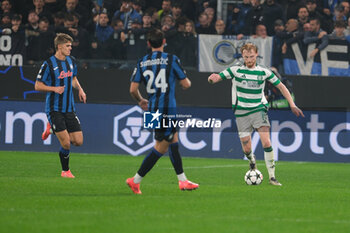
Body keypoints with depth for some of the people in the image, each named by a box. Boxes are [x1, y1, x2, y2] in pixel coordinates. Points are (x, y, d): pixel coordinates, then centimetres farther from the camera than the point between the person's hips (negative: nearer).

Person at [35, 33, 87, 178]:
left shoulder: (71, 61, 8)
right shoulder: (49, 64, -11)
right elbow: (38, 86, -6)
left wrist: (80, 89, 5)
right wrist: (54, 89, -21)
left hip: (69, 109, 6)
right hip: (54, 110, -6)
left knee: (78, 141, 0)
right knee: (66, 143, -12)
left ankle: (53, 129, 22)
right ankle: (65, 171, 9)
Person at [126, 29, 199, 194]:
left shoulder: (142, 63, 5)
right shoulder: (171, 60, -6)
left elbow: (133, 89, 3)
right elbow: (185, 84, -2)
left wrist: (140, 101, 22)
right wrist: (187, 82, 22)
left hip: (152, 109, 6)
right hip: (167, 109, -6)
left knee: (173, 141, 18)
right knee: (161, 148, 0)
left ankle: (182, 181, 20)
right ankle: (135, 180, -3)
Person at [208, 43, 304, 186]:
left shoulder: (264, 72, 0)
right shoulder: (235, 69, -3)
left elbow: (280, 86, 9)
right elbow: (217, 78, -4)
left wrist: (292, 105, 3)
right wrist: (213, 78, -30)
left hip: (259, 110, 0)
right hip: (241, 112, 0)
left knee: (266, 143, -18)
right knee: (246, 149, 0)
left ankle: (272, 176, -15)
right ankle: (252, 163, 36)